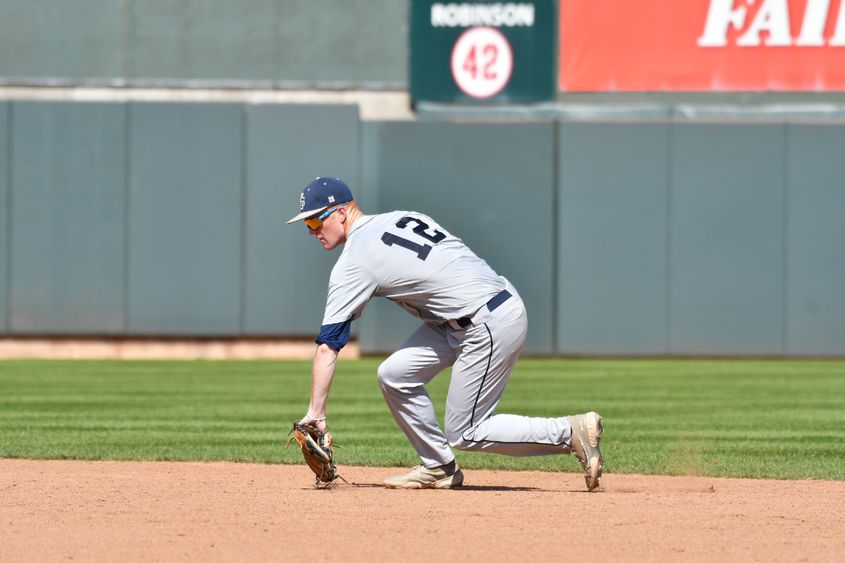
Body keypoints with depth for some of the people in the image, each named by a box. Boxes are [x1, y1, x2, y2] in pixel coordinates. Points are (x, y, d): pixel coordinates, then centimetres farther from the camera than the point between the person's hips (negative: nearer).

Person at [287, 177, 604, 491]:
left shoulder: (352, 263, -10)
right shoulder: (403, 217, 12)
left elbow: (327, 346, -11)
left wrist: (315, 413, -10)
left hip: (492, 325, -9)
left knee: (464, 434, -1)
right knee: (394, 375, 7)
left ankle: (573, 432, -2)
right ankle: (439, 468, 15)